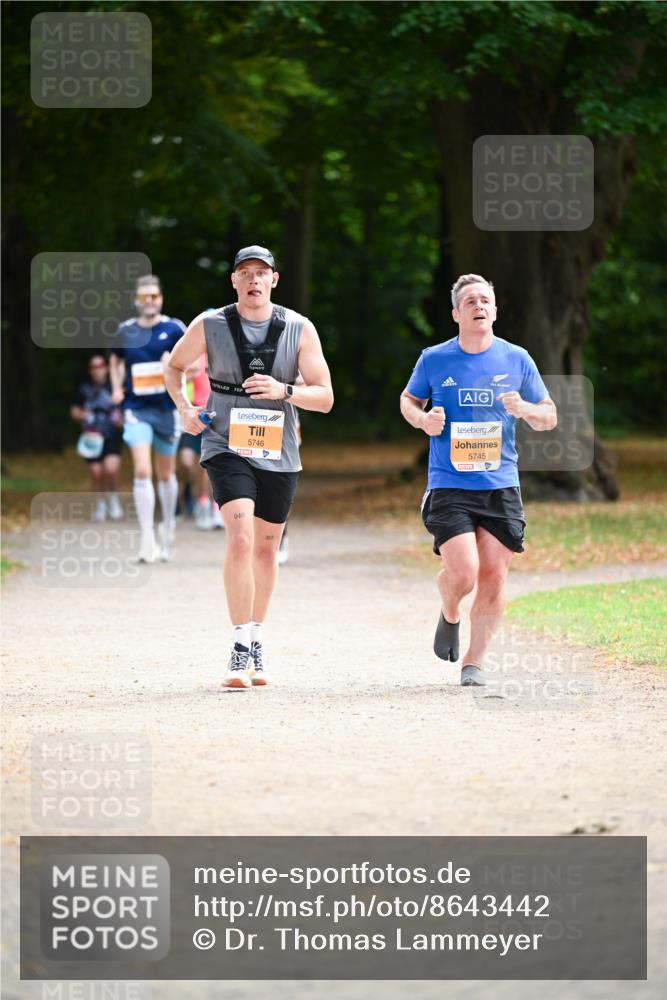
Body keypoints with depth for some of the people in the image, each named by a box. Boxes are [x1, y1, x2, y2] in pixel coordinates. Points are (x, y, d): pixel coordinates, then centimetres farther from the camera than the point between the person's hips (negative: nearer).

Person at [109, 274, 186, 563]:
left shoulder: (174, 329, -4)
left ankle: (168, 526, 37)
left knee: (166, 474, 13)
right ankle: (147, 541, -15)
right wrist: (117, 388, 6)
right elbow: (116, 360, 21)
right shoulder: (125, 332, 3)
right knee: (142, 471, -14)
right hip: (136, 410, 0)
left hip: (167, 409, 0)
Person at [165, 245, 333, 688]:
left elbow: (325, 397, -3)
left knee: (266, 549, 14)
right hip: (227, 447, -3)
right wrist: (184, 406, -3)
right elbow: (175, 366, 16)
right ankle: (241, 651, -19)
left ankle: (256, 643, 31)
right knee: (241, 540, -20)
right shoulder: (209, 326, -2)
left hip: (279, 453, 3)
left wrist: (284, 391, -21)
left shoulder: (300, 329, -1)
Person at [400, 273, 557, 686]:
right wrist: (423, 419, -3)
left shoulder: (517, 360, 5)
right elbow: (408, 400, 19)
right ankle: (449, 615, 21)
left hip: (501, 486, 2)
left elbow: (550, 417, 12)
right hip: (449, 486, -2)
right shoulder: (434, 360, 2)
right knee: (463, 572, -15)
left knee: (494, 575, -2)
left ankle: (475, 660, 14)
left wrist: (524, 409, -10)